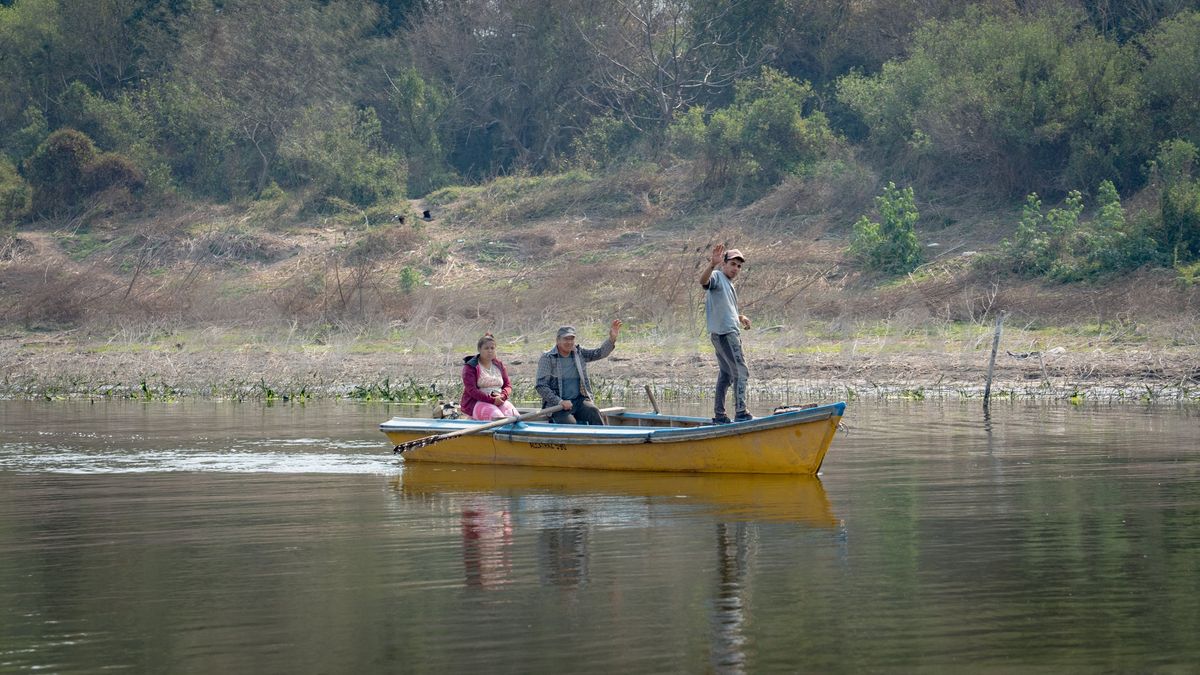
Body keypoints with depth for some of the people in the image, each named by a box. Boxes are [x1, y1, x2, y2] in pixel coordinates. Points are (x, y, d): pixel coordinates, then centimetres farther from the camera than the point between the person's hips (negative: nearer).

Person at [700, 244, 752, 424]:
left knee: (726, 374, 12)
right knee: (741, 372, -12)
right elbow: (704, 281, -31)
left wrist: (740, 317, 17)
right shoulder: (717, 277, -6)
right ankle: (741, 413, -15)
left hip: (729, 333, 10)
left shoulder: (728, 284, 24)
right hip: (725, 333, -10)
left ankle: (719, 415, 15)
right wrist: (712, 264, -48)